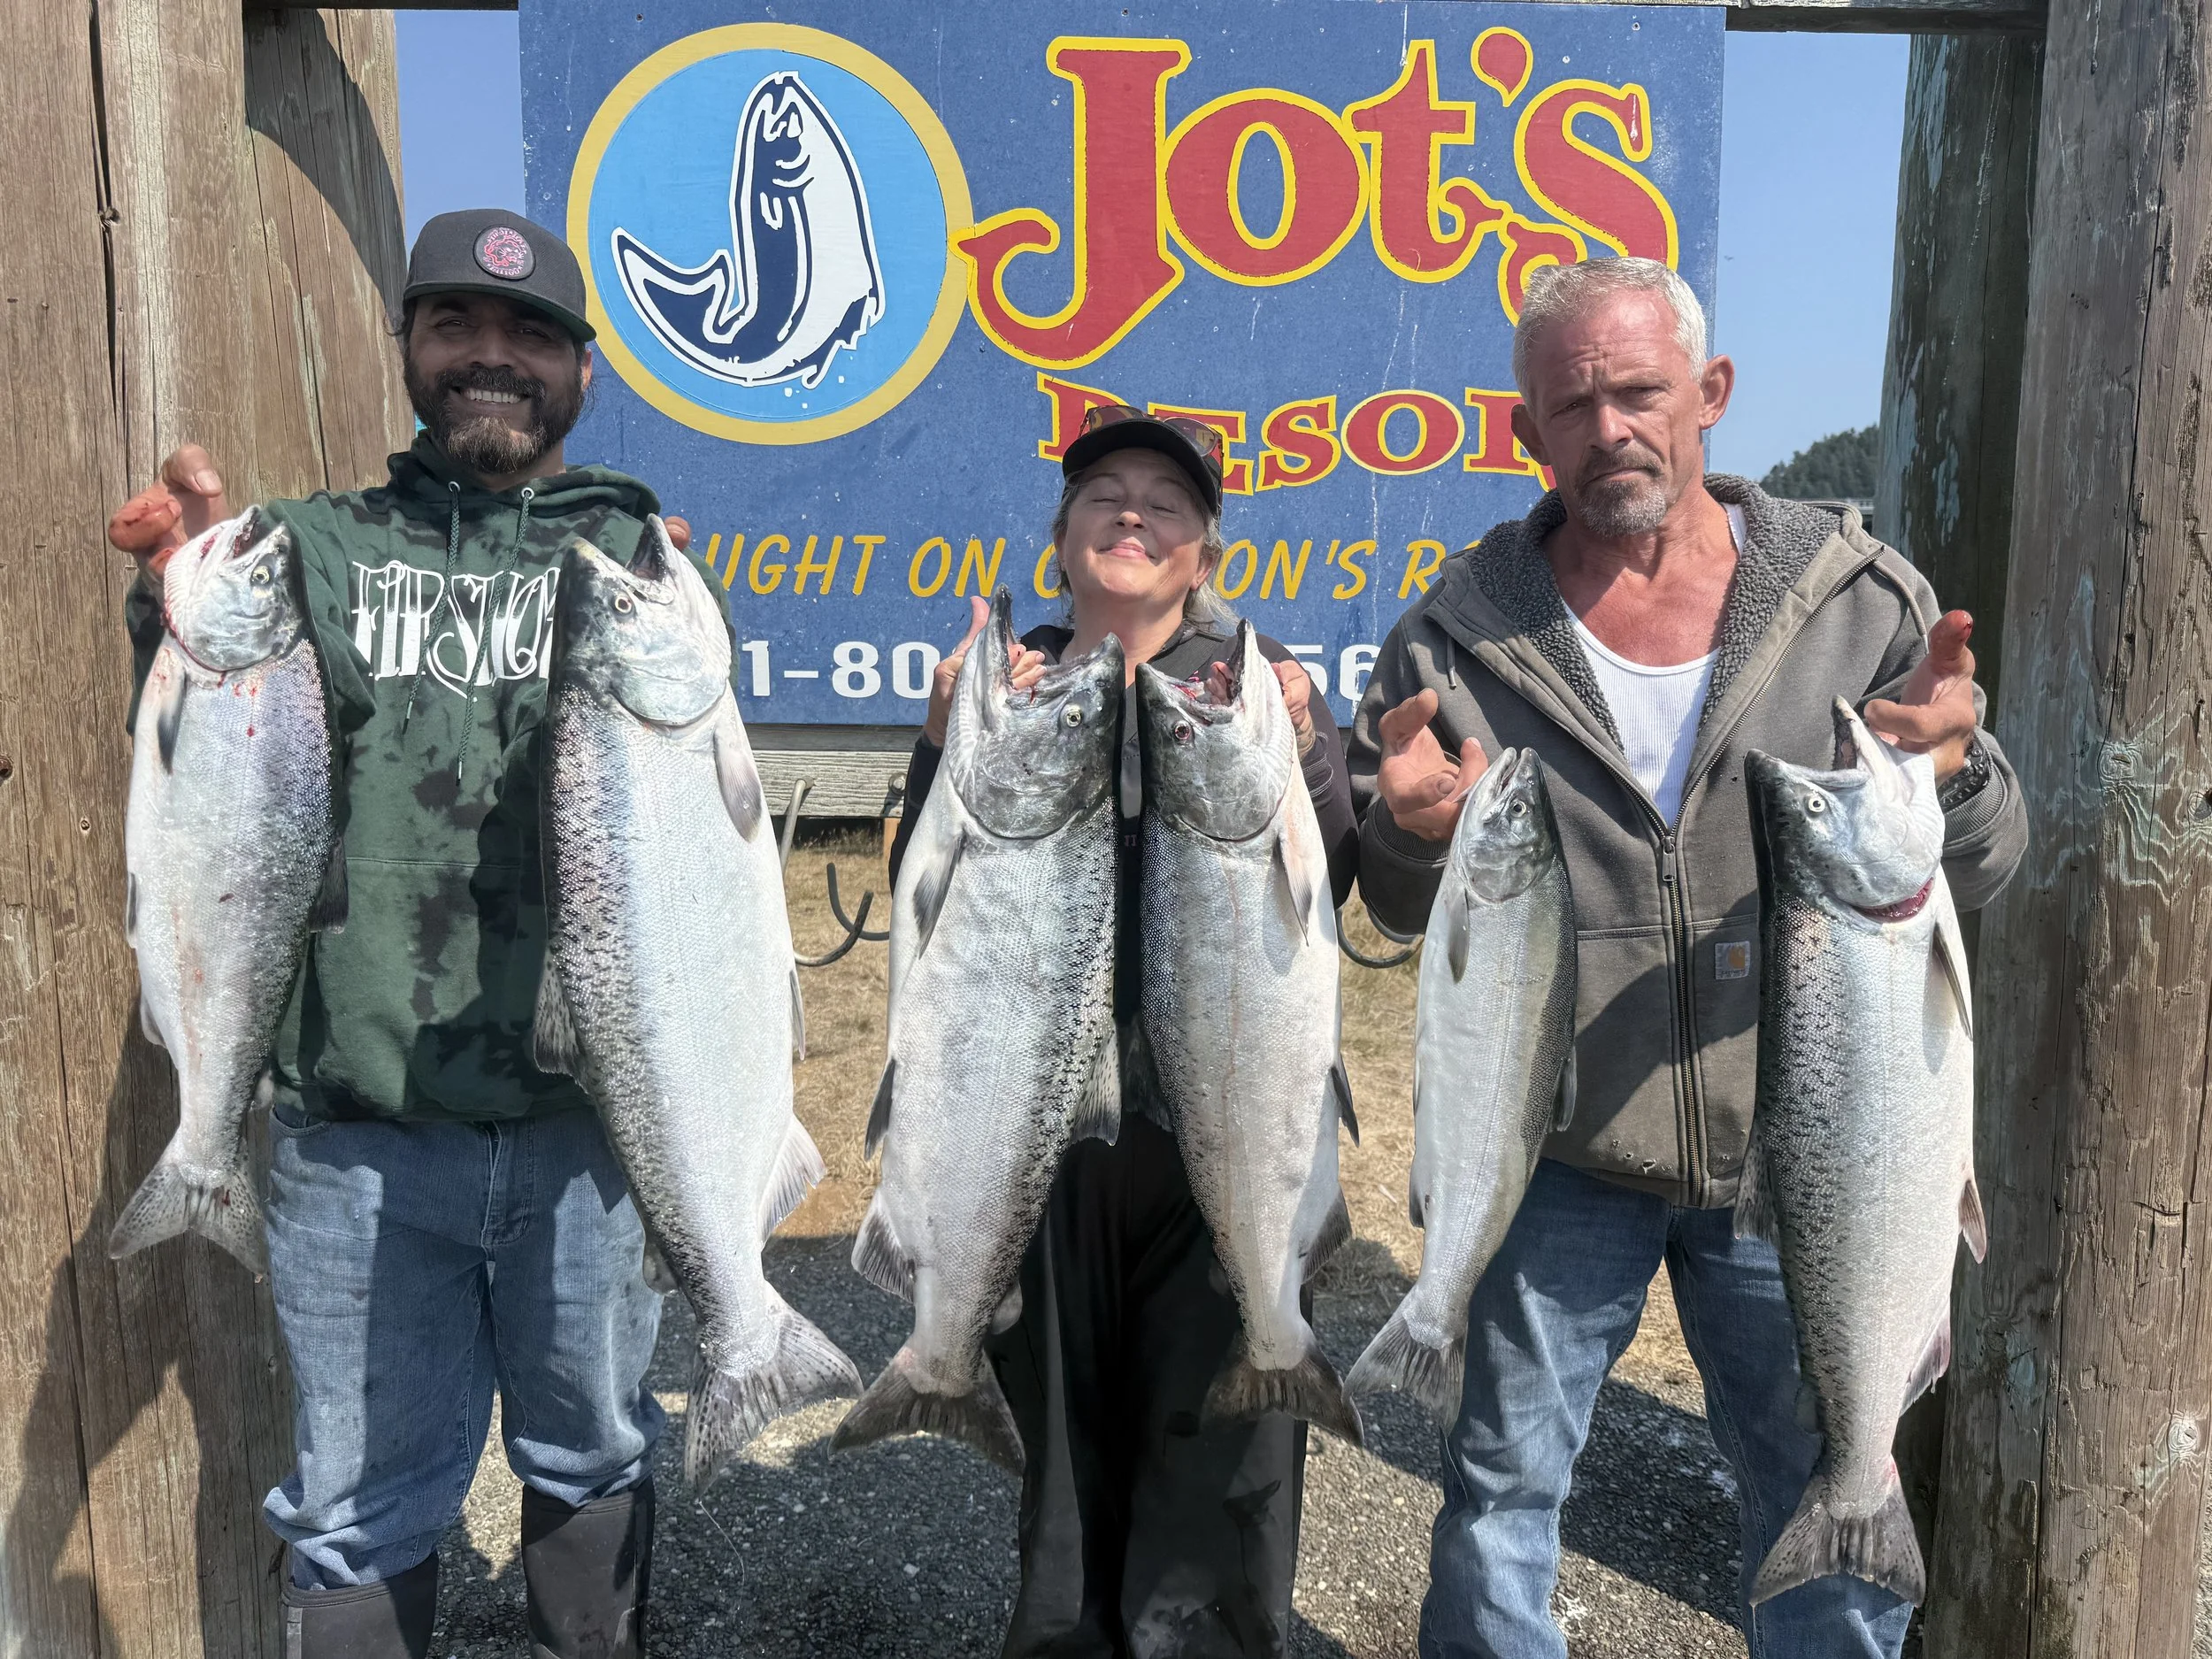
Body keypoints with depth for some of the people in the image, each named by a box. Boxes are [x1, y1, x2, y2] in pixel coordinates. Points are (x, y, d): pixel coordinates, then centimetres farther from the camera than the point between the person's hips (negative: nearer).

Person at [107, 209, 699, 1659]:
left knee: (593, 1456, 18)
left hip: (586, 1116, 0)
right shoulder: (316, 549, 8)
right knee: (360, 1502, 12)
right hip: (356, 1122, 0)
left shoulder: (638, 557, 5)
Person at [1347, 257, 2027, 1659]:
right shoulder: (1462, 633, -4)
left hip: (1797, 1155, 1)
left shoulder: (1860, 597, -3)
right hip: (1555, 1156, 0)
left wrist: (1948, 771, -24)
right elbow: (1401, 908, 3)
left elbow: (1984, 869, -2)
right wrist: (1414, 834, -20)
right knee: (1503, 1489, 15)